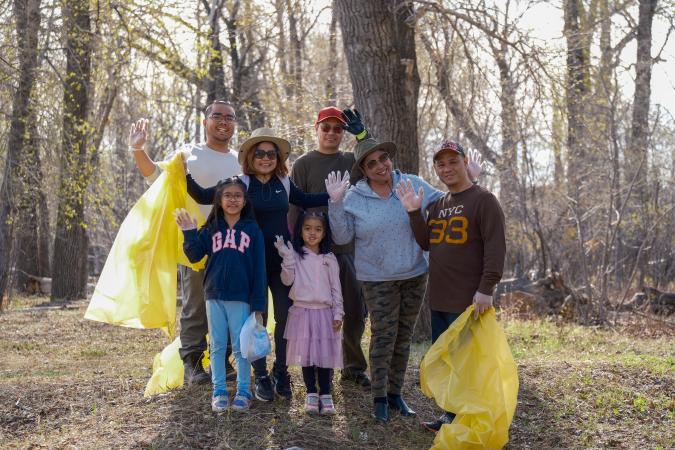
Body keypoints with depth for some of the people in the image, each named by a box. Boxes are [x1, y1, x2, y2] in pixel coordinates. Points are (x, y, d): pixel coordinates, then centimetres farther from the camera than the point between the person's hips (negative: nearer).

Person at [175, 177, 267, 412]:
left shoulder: (252, 230, 0)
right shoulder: (211, 229, 7)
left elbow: (259, 269, -2)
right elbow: (194, 256, 1)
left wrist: (258, 304, -5)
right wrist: (189, 232, -12)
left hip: (241, 297, -2)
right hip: (214, 296, 3)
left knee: (241, 346, 3)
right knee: (217, 346, 8)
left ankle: (243, 391, 13)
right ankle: (219, 391, 16)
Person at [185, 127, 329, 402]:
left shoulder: (283, 183, 6)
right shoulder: (240, 183, -5)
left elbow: (305, 201, 24)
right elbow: (204, 197, -10)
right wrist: (185, 175, -23)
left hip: (283, 261, 3)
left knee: (286, 317, 5)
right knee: (257, 319, 4)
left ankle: (281, 373, 20)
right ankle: (261, 377, 15)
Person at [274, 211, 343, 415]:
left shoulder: (329, 258, 6)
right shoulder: (295, 255, 2)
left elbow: (336, 288, 7)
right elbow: (287, 280, -9)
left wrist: (338, 314, 2)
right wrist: (287, 257, -18)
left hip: (324, 312, 1)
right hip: (302, 311, -1)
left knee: (324, 353, 1)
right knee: (305, 353, 3)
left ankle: (325, 395, 9)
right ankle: (311, 394, 13)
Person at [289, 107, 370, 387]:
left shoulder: (351, 161, 12)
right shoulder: (304, 164, 3)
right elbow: (295, 208, -1)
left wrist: (361, 134, -12)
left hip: (350, 248, 3)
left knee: (356, 311, 5)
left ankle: (354, 367, 18)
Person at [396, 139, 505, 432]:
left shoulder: (483, 200, -8)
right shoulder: (436, 205, 15)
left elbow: (496, 246, -15)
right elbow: (426, 243, 15)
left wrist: (486, 288, -21)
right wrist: (414, 212, 3)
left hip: (468, 301, -8)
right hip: (439, 299, 8)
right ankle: (451, 414, 24)